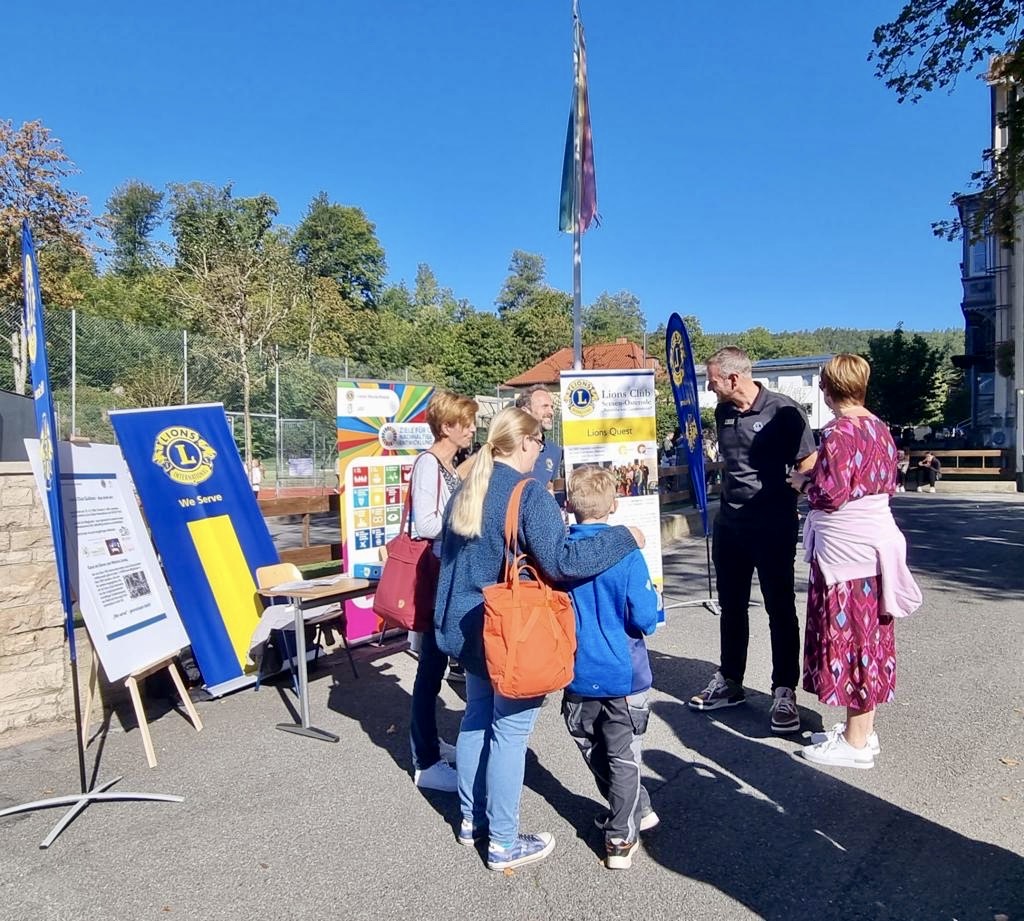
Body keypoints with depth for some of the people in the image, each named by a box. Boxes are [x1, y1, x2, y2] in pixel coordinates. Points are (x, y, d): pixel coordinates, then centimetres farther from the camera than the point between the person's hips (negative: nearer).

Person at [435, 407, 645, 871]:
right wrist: (624, 537, -16)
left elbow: (447, 555, 15)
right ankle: (503, 843, 16)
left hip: (467, 625, 8)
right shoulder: (529, 493, -18)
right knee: (509, 730, 3)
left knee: (477, 717, 20)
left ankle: (471, 820, 34)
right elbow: (560, 561, -25)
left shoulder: (467, 491, 7)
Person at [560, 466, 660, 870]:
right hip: (622, 673, -2)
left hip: (577, 675, 3)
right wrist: (652, 598, 3)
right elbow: (645, 616, -18)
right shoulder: (626, 552, -17)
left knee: (595, 752, 23)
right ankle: (620, 839, 20)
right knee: (623, 757, 12)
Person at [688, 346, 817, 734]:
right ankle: (729, 682, 29)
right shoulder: (722, 413, 7)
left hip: (773, 525, -6)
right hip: (730, 523, 6)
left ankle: (784, 692, 17)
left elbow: (808, 467, -12)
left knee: (780, 608, 4)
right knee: (731, 606, 15)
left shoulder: (783, 411, -12)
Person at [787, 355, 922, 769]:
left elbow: (831, 494, -21)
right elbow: (888, 483, 15)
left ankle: (856, 742, 11)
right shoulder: (879, 429, 8)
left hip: (845, 549, -9)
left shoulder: (838, 433, -18)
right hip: (875, 543, 9)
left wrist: (804, 483, -2)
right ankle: (862, 729, 28)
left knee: (847, 634, 1)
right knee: (867, 634, 15)